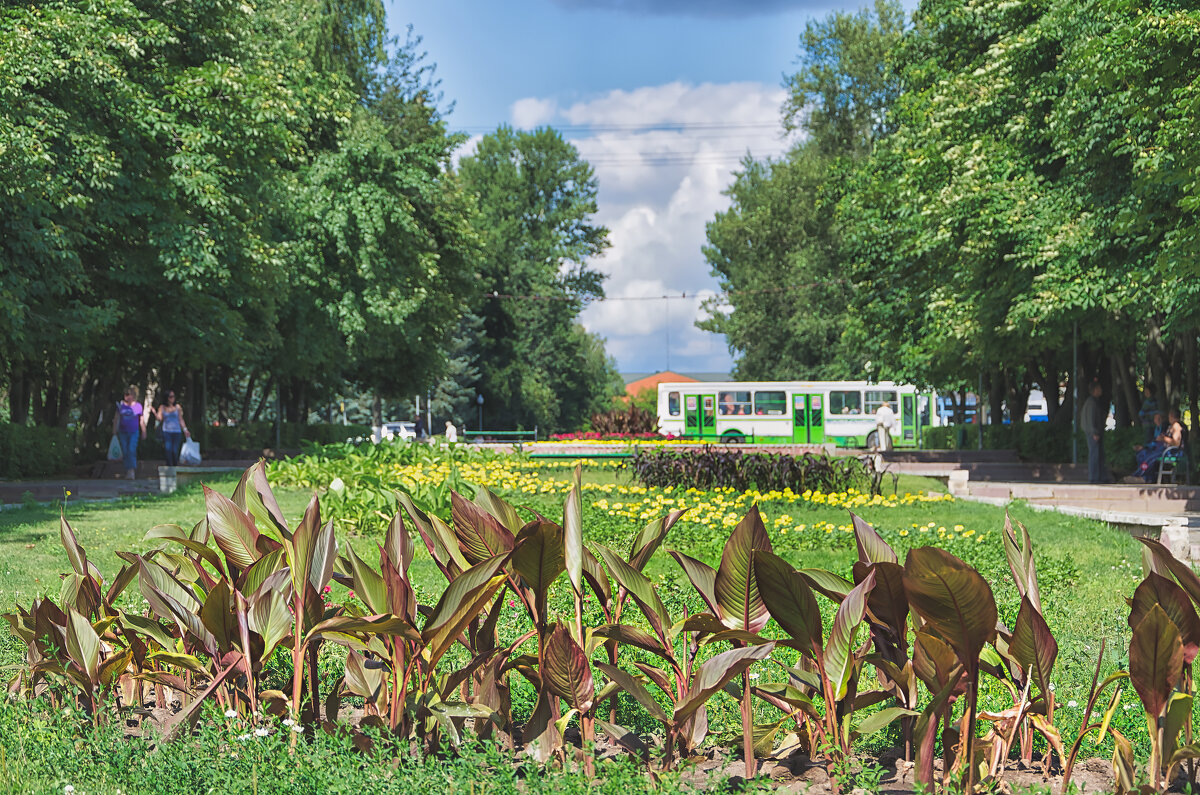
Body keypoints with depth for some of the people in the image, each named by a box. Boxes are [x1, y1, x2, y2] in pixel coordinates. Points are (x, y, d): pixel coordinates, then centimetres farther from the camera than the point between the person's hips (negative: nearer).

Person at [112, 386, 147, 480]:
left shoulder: (138, 406, -2)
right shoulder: (121, 405, 2)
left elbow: (142, 421, 6)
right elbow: (117, 418, 8)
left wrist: (143, 432, 9)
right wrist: (115, 430, 6)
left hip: (134, 433, -3)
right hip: (123, 432, 3)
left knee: (132, 450, -17)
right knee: (125, 452, 4)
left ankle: (132, 471, -20)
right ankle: (128, 470, 15)